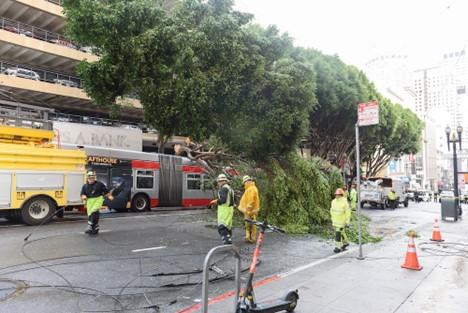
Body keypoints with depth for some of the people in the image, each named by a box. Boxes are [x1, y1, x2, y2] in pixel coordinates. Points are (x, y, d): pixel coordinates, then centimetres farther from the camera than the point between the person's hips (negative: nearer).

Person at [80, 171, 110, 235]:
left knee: (94, 212, -25)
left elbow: (106, 191, 6)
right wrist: (83, 196, -14)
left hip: (98, 199, -4)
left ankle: (90, 227, -25)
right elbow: (82, 195, 10)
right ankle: (96, 228, 23)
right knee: (90, 214, 6)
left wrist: (109, 196, -10)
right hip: (89, 201, 4)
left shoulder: (99, 184, 1)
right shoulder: (85, 186, 9)